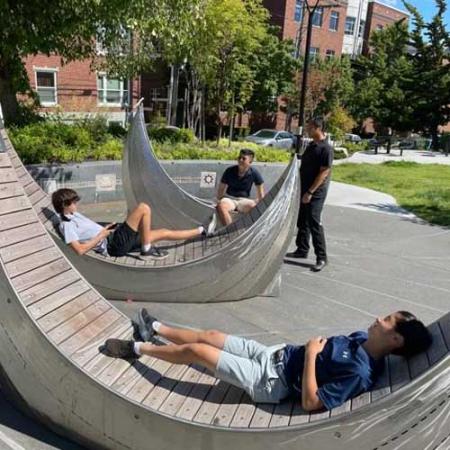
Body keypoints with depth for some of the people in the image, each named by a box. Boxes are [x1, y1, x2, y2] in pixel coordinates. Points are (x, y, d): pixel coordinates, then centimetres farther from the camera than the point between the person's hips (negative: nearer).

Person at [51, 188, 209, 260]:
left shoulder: (74, 215, 15)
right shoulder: (67, 225, -14)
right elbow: (80, 249, -23)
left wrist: (106, 228, 9)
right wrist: (101, 235, -15)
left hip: (116, 239, 9)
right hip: (115, 245, -9)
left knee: (164, 232, 10)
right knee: (144, 208, -18)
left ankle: (202, 231, 20)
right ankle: (147, 249, -10)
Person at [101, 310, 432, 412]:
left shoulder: (359, 372, -24)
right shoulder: (362, 339, 2)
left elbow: (311, 402, -28)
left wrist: (310, 354, -24)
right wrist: (313, 347, -1)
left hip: (270, 381, -8)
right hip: (276, 354, 8)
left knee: (195, 350, -4)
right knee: (209, 335, 13)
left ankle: (137, 348, 18)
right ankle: (156, 329, 37)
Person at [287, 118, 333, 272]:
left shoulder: (326, 148, -15)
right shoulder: (311, 145, 12)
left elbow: (324, 172, -19)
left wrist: (310, 192, -21)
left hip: (316, 192, -9)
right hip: (306, 190, 9)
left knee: (314, 223, -8)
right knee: (302, 221, 14)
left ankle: (322, 257, 0)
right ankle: (302, 250, 27)